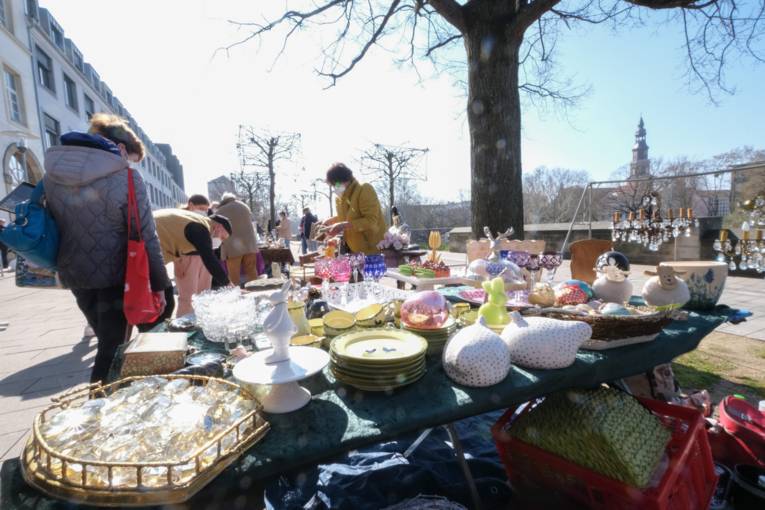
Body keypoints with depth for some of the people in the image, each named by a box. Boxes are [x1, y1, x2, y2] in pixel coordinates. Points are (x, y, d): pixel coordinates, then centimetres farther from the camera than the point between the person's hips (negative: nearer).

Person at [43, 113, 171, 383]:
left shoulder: (53, 173, 4)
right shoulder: (125, 177, -14)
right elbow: (146, 237, -15)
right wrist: (159, 283, -7)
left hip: (73, 273, 7)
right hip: (115, 275, -6)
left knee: (108, 343, 23)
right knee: (113, 348, 5)